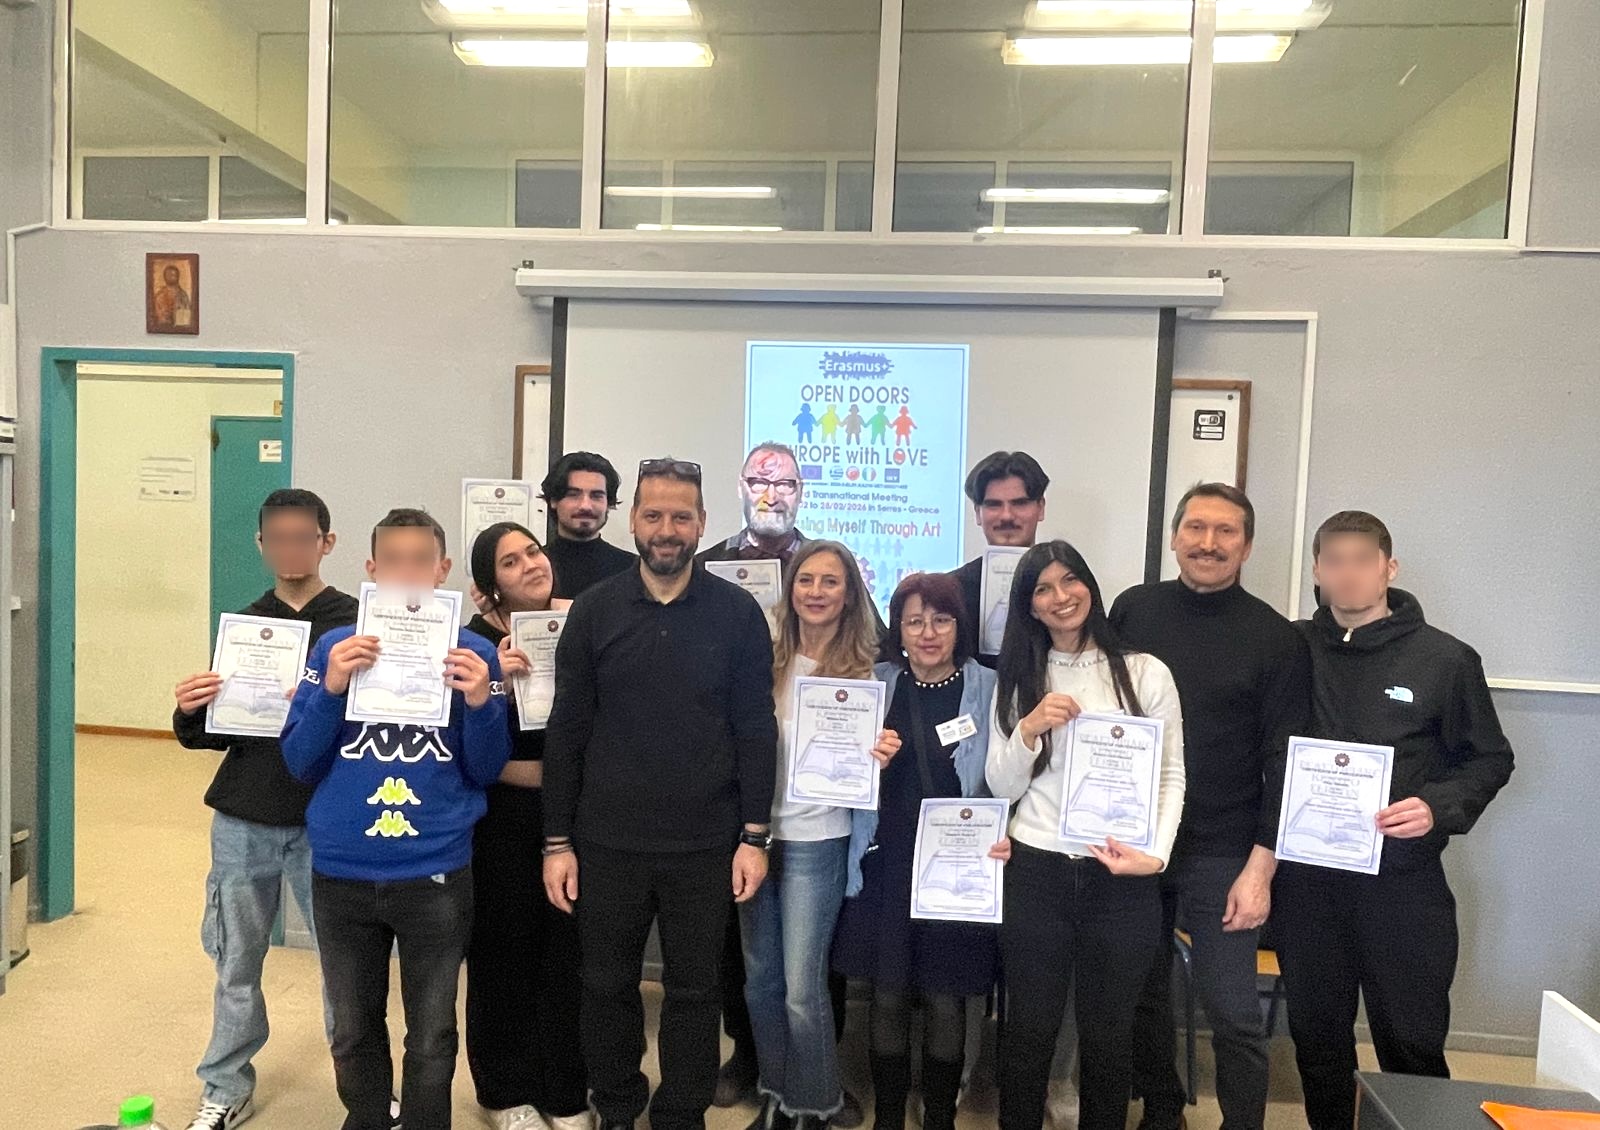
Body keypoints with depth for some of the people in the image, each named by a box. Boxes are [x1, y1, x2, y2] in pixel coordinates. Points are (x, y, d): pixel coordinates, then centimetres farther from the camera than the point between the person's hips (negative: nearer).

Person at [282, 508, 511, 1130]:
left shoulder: (472, 653, -4)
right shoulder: (335, 646, -1)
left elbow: (485, 772, -2)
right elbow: (299, 763, -2)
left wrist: (480, 703, -20)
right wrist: (332, 689, -17)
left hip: (436, 875, -2)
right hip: (341, 874, 2)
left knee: (431, 1036, 13)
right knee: (353, 1032, 20)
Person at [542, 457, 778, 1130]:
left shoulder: (738, 612, -3)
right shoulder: (595, 610, 0)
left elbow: (756, 730, -2)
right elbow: (566, 731, 1)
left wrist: (754, 835, -4)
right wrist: (557, 841, 0)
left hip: (705, 844, -1)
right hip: (607, 841, 1)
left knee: (694, 992, 12)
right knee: (607, 987, 14)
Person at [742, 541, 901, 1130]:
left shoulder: (864, 668, -6)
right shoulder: (770, 659, 2)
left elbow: (864, 761, -3)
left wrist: (879, 757, -23)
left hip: (815, 839, -4)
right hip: (756, 830, 4)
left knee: (802, 989, 1)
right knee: (760, 979, 15)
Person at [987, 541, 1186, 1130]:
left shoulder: (1146, 671, 0)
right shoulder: (1019, 680, 6)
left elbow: (1171, 776, 0)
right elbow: (1002, 788, 2)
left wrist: (1156, 854, -14)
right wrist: (1029, 730, -14)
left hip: (1123, 879, -1)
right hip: (1035, 872, 1)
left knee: (1107, 1032, 13)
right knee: (1029, 1028, 10)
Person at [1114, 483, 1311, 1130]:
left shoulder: (1275, 638, -6)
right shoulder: (1133, 609, 1)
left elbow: (1284, 764, -7)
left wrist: (1260, 867, -11)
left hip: (1221, 857, -3)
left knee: (1233, 1013, 5)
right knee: (1143, 993, 16)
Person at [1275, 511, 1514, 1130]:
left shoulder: (1445, 658, -2)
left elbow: (1490, 759, 5)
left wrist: (1437, 806, -14)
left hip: (1403, 881, -2)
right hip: (1305, 878, 2)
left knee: (1412, 1045, 7)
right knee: (1317, 1035, 15)